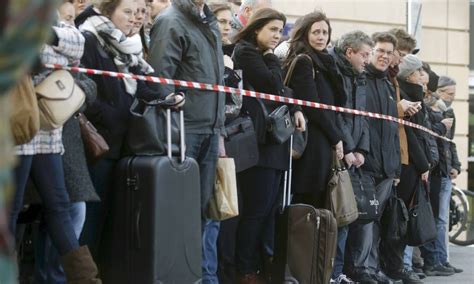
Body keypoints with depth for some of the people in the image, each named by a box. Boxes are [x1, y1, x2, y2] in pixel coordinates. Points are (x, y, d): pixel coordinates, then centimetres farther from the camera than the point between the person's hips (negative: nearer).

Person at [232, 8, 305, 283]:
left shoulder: (266, 57, 22)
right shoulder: (246, 52, -4)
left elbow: (280, 91, 20)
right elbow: (273, 85, -14)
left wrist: (295, 110, 1)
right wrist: (271, 57, 2)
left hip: (277, 137, 8)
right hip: (259, 138, -8)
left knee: (270, 207, 5)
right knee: (257, 208, -9)